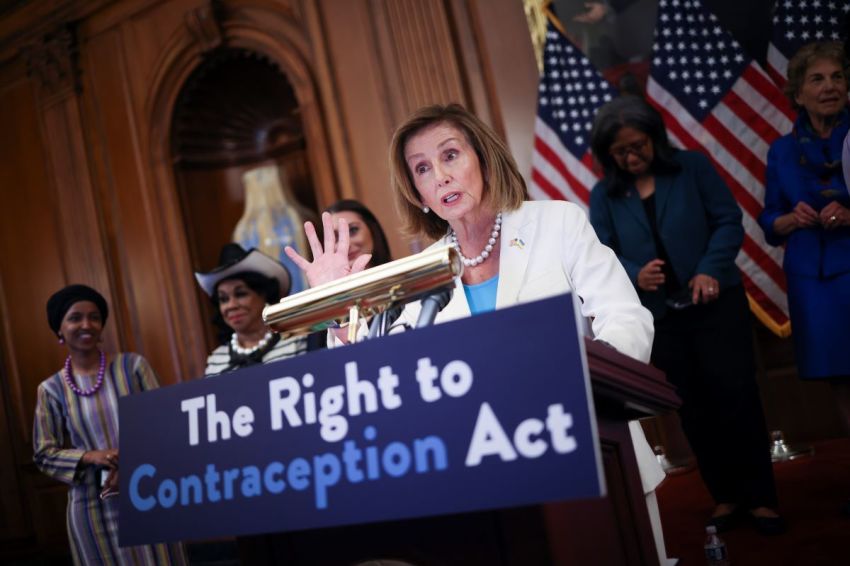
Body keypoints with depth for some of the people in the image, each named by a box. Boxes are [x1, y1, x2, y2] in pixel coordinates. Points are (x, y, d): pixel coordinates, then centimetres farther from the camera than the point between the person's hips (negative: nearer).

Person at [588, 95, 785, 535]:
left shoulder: (693, 167, -2)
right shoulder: (604, 196, 1)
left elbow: (729, 221, -5)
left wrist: (711, 269, -20)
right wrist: (635, 274, -24)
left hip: (717, 303, -2)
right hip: (658, 316, 2)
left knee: (736, 397, -1)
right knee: (694, 409, 10)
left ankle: (760, 498, 11)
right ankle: (725, 497, 22)